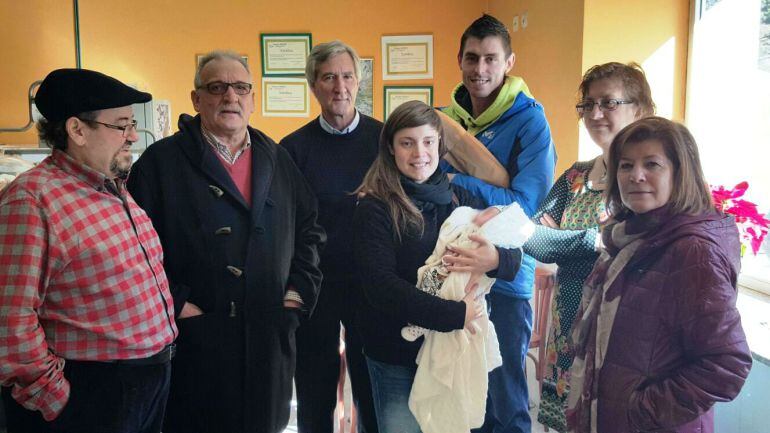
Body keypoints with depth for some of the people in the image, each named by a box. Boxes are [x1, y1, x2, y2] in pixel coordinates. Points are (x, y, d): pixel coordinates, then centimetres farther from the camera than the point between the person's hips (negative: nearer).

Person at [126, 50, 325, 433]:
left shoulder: (278, 161, 11)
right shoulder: (161, 161, -4)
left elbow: (309, 229, 16)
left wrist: (299, 289, 6)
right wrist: (175, 303, -13)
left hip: (270, 339, 4)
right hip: (194, 340, -4)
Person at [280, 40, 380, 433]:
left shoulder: (383, 138, 0)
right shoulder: (294, 148, -2)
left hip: (370, 282, 0)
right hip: (314, 284, 0)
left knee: (373, 390, 12)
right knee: (315, 396, 14)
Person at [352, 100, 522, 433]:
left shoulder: (460, 199, 3)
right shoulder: (374, 209, -10)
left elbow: (514, 256, 1)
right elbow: (380, 286, -20)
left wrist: (495, 260, -22)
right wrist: (455, 315, -26)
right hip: (397, 358, -4)